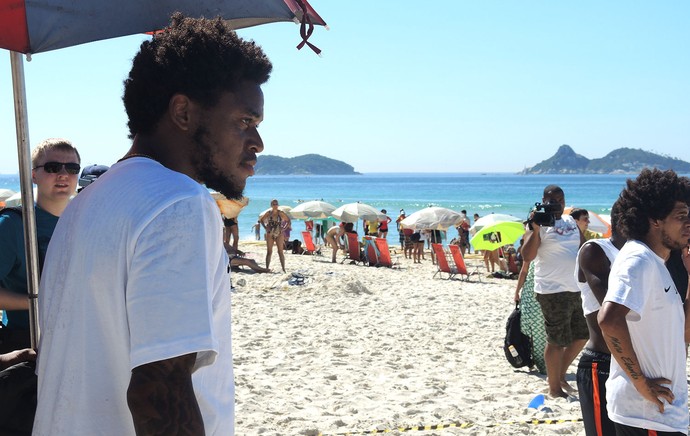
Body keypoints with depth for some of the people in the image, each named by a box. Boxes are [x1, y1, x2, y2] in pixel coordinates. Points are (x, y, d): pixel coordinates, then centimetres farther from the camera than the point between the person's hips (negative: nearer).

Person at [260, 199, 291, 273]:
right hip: (270, 234, 1)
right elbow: (261, 220, 13)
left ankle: (283, 269, -1)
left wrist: (284, 228, -4)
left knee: (280, 252, -3)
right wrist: (265, 227, 2)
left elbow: (288, 220, 5)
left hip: (279, 234, -1)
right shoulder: (268, 213, 1)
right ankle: (267, 268, 8)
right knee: (269, 252, 4)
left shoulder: (281, 213, -3)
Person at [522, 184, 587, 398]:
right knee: (557, 341, 0)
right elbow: (527, 256, -19)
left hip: (577, 289, 8)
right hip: (553, 291, -8)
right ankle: (554, 388, 13)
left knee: (582, 335, 17)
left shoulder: (571, 221, 14)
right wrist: (535, 229, -27)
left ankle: (559, 374, 33)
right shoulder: (539, 224, -7)